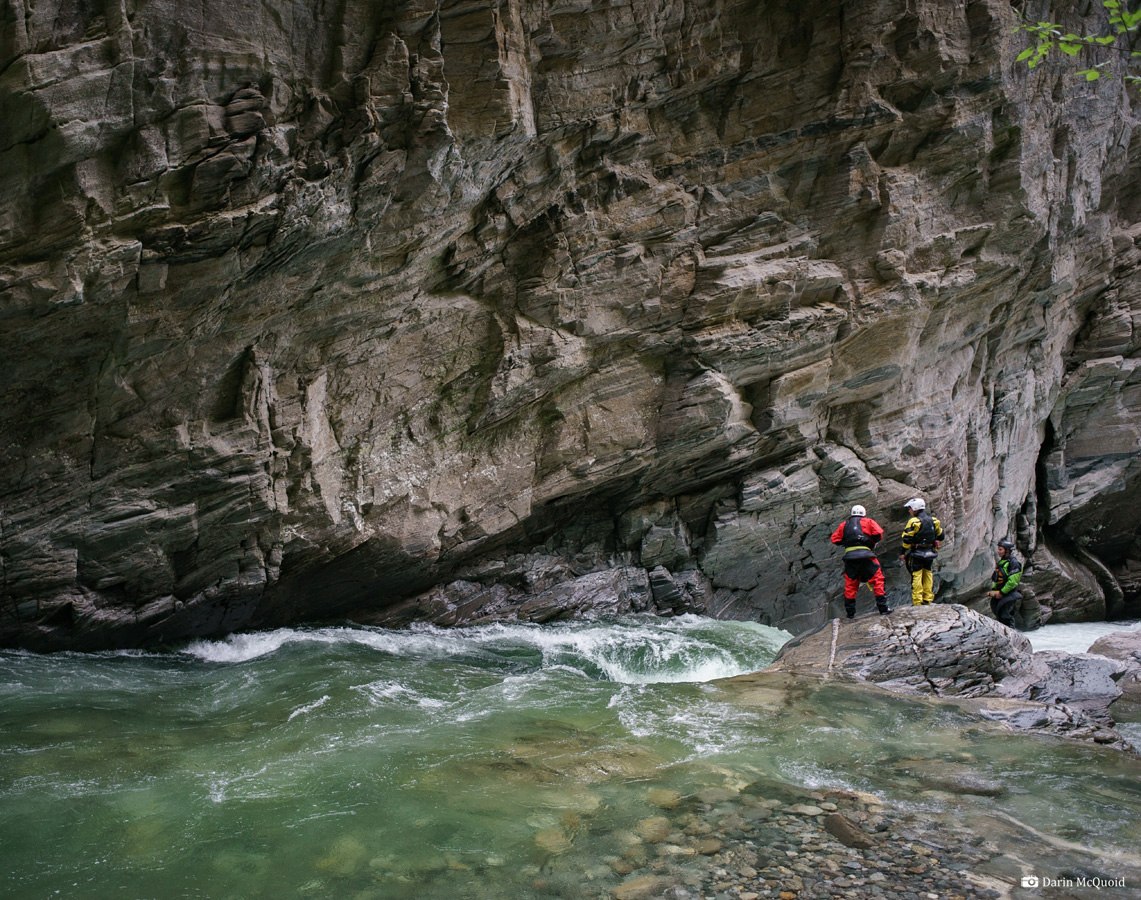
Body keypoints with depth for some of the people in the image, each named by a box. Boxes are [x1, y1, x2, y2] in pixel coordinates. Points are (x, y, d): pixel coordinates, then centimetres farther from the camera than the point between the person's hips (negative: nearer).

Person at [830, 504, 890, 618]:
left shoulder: (844, 524, 19)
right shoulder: (868, 522, 12)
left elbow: (834, 539, 16)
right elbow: (878, 533, -1)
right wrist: (872, 542, 16)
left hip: (849, 556, 3)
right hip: (865, 555, -3)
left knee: (850, 585, 9)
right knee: (877, 579, 5)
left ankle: (850, 612, 12)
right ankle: (883, 608, 0)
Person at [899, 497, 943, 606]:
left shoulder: (913, 521, -13)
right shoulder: (933, 520, 7)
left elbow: (907, 539, -15)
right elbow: (940, 536, 16)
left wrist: (903, 553, -7)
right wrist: (935, 547, 26)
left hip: (917, 553, -6)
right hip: (930, 553, 6)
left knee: (916, 576, -2)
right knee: (928, 575, 15)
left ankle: (917, 602, -2)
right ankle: (928, 600, 18)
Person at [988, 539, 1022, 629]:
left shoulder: (1013, 563, -12)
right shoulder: (1001, 562, 16)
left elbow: (1012, 582, -19)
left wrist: (1002, 592, -18)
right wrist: (993, 590, 11)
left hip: (1009, 594, -9)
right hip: (1000, 594, 9)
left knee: (1006, 616, -12)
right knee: (999, 615, 11)